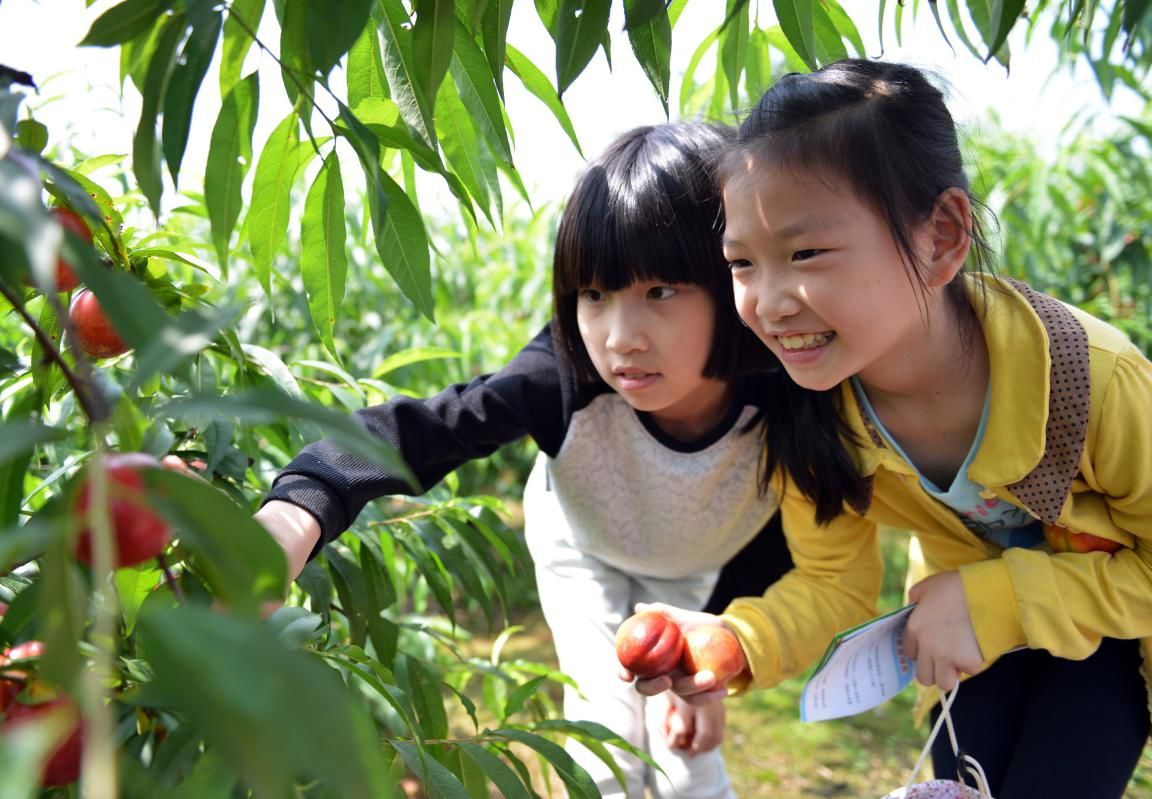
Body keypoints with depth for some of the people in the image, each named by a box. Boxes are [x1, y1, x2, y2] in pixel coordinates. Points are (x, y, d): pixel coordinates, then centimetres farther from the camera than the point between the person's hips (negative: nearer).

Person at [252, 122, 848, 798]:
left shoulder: (785, 408, -36)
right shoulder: (567, 378, -40)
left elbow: (775, 550, -18)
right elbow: (427, 425, -50)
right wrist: (300, 510, -68)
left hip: (706, 574, 1)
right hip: (583, 552, 0)